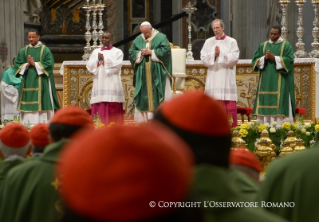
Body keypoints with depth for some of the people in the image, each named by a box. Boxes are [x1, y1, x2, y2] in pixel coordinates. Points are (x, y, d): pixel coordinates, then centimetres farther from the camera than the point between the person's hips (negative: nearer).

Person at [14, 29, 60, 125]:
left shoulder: (45, 50, 2)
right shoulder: (23, 51, 13)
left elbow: (49, 64, -7)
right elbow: (17, 65, 9)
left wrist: (35, 64, -10)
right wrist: (27, 65, -9)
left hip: (41, 83, -3)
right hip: (27, 83, 3)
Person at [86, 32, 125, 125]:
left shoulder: (117, 52, 8)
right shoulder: (96, 52, 18)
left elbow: (117, 65, -7)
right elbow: (89, 66, 8)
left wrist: (104, 59, -9)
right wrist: (98, 59, -8)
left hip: (112, 85, -3)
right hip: (99, 85, 3)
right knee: (99, 109, -5)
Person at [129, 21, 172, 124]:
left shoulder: (161, 37, 1)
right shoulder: (138, 39, 11)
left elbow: (166, 50, -9)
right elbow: (131, 53, 9)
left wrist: (152, 52, -13)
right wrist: (140, 53, -10)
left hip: (157, 73, -3)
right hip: (143, 74, 3)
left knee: (157, 95, -5)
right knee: (143, 95, 1)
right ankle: (143, 118, 2)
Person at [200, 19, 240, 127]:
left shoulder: (231, 42, 5)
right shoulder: (208, 42, 13)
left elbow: (234, 58, -5)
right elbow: (203, 58, 4)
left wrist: (221, 54, -12)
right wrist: (214, 54, -11)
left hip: (227, 77, -2)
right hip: (213, 77, 2)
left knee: (230, 104, -7)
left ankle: (232, 127, -4)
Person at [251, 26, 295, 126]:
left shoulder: (286, 45, 4)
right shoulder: (263, 46, 15)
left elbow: (289, 60, -8)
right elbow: (255, 61, 10)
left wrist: (275, 58, -13)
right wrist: (264, 58, -9)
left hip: (280, 81, -4)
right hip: (266, 80, 4)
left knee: (280, 103, -9)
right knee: (265, 104, -1)